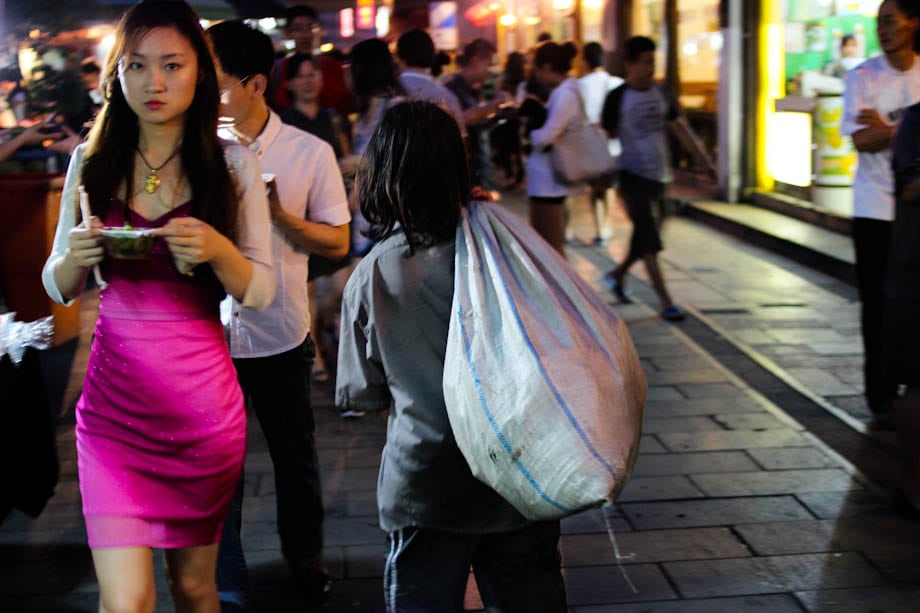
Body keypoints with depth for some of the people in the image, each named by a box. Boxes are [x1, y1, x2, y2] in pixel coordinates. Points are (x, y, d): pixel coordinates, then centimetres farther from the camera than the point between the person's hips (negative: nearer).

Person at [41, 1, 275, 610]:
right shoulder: (91, 162, 3)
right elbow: (58, 287, 9)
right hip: (114, 400, 1)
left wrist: (217, 249, -23)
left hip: (204, 401, 0)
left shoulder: (234, 164, -3)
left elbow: (261, 291, -2)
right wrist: (76, 255, -14)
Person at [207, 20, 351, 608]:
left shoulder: (310, 152, -5)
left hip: (280, 337, 0)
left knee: (296, 454, 15)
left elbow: (337, 242, -3)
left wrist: (279, 214, -18)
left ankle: (306, 556, 38)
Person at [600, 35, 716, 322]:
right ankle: (666, 301, -5)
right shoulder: (617, 98, -9)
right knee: (648, 241, -7)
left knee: (645, 237, 13)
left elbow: (680, 129, 11)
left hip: (659, 176, 6)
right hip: (633, 176, -6)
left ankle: (616, 275, 37)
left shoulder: (662, 95, 7)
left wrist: (703, 160, 6)